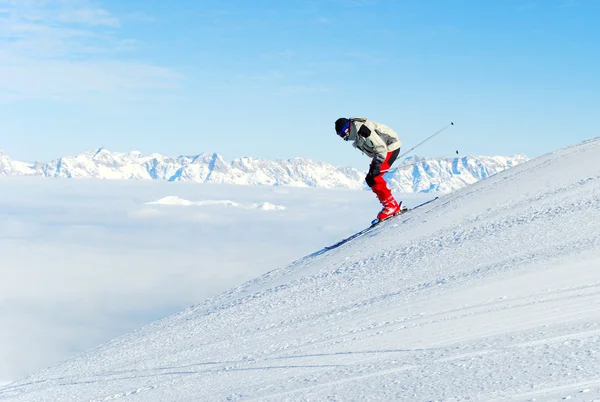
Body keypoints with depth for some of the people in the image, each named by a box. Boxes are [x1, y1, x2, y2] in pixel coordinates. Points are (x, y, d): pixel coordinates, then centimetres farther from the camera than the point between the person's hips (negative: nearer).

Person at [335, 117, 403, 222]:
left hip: (391, 147, -10)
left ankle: (391, 206, -12)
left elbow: (381, 147, -25)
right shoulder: (355, 133, 3)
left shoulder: (361, 129, -27)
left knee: (374, 178, -17)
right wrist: (374, 165, 11)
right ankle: (393, 206, 9)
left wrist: (377, 166, -27)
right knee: (370, 179, 6)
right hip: (384, 147, 10)